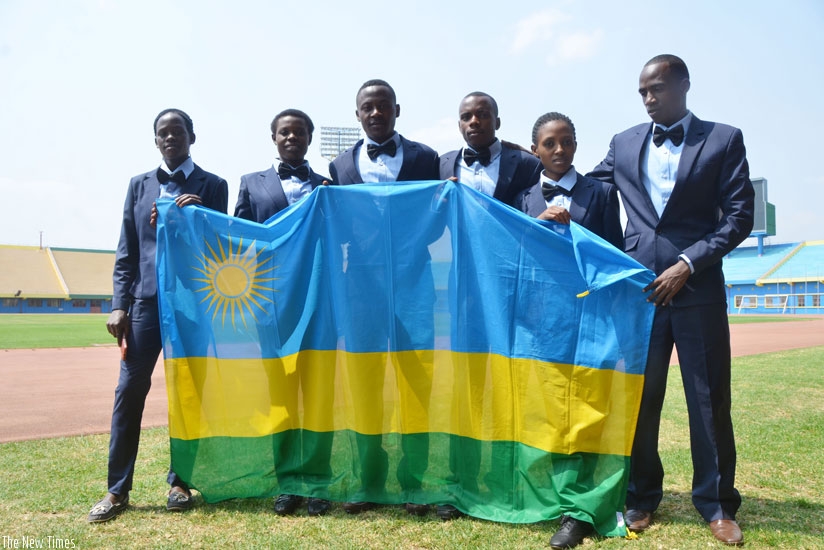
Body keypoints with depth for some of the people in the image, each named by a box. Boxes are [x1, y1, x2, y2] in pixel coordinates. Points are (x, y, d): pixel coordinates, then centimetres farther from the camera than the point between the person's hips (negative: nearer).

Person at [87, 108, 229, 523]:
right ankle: (117, 489, 10)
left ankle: (179, 481, 17)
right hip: (146, 301, 2)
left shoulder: (212, 186, 7)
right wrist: (119, 304, 2)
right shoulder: (139, 185, 14)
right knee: (130, 390, 0)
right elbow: (126, 251, 10)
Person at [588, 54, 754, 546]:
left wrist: (688, 263, -10)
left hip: (698, 287, -1)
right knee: (639, 397, 6)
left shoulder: (724, 140, 5)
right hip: (639, 287, 2)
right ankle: (641, 496, 22)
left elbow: (739, 216, -1)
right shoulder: (624, 144, 12)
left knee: (710, 399, 5)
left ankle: (717, 503, 21)